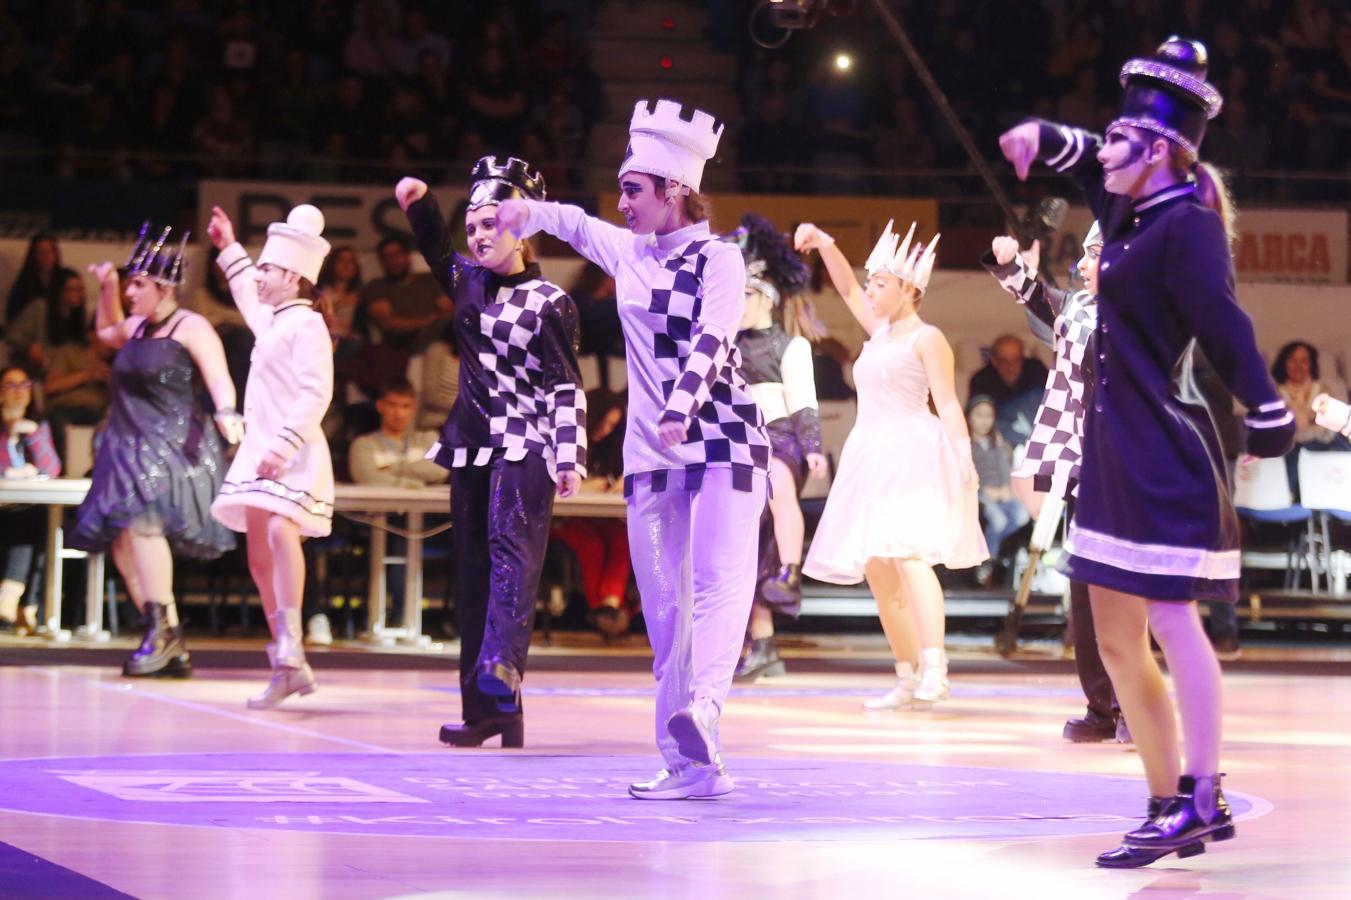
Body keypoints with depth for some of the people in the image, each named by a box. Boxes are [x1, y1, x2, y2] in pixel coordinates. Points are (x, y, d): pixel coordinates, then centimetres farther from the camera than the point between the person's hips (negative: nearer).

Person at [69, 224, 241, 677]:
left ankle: (161, 632, -29)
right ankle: (172, 651, 5)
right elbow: (106, 331, 41)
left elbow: (220, 379, -17)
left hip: (175, 444, -9)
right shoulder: (139, 327, 19)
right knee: (123, 546, 2)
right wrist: (107, 289, 27)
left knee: (141, 520, -30)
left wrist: (226, 414, -36)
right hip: (133, 446, 9)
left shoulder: (191, 327, -6)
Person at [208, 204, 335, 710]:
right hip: (260, 453, 10)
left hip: (292, 456, -10)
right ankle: (286, 669, 14)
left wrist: (283, 445, -28)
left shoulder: (307, 325, -10)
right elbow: (249, 298, 44)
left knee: (280, 531, -31)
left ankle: (290, 647, -38)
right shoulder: (271, 321, 18)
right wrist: (230, 249, 50)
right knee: (260, 558, 9)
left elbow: (315, 396, -20)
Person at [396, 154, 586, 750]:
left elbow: (566, 386, -6)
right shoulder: (468, 283, 11)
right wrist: (419, 205, 14)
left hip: (525, 446, -7)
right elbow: (438, 253, 31)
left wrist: (570, 458, -14)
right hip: (471, 446, 7)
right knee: (472, 574, 4)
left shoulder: (549, 302, -5)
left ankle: (501, 668, -43)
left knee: (511, 545, -25)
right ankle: (483, 709, 6)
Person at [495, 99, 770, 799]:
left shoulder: (717, 259, -4)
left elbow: (709, 341, -22)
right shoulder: (628, 252, 13)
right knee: (664, 607, 1)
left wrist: (680, 409, -35)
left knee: (720, 579, -22)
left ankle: (703, 708, -41)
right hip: (651, 454, 6)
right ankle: (688, 764, 1)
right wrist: (528, 213, 25)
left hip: (721, 440, -6)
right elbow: (575, 223, 37)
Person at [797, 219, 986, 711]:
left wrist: (962, 457, -19)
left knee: (908, 555, -25)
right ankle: (907, 679, 4)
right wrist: (823, 243, 9)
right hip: (870, 457, 9)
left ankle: (934, 669, -36)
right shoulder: (880, 332, 20)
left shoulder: (926, 338, -3)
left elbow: (947, 403, -9)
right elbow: (847, 287, 24)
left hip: (912, 455, -9)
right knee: (878, 573, 3)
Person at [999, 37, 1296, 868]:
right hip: (1117, 452, 10)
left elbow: (1227, 330, -21)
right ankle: (1169, 806, 13)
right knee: (1119, 643, 9)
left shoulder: (1186, 226, -13)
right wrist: (1042, 137, 12)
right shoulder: (1134, 214, 14)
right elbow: (1085, 158, 32)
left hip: (1167, 455, -10)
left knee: (1170, 620, -16)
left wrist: (1271, 424, -27)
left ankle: (1200, 798, -18)